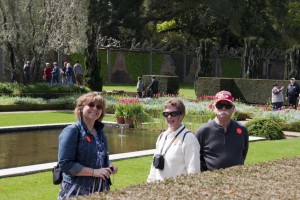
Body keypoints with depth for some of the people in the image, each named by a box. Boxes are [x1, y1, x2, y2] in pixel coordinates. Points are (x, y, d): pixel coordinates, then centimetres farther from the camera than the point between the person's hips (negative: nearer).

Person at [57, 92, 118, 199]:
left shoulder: (100, 132, 10)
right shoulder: (72, 131, -11)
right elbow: (65, 164, -18)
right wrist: (94, 172, -22)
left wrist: (110, 166, 1)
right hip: (77, 191, -7)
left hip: (100, 190, 7)